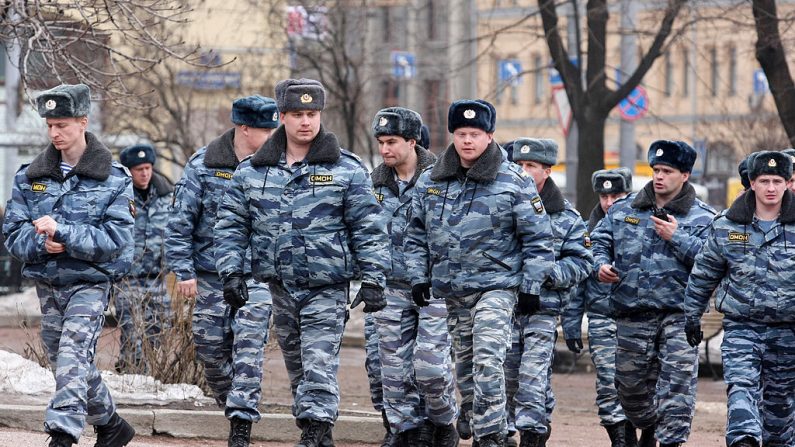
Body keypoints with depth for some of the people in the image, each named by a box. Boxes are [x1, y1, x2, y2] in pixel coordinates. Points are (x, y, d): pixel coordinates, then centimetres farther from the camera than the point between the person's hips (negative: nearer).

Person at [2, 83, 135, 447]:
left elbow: (115, 240, -14)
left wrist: (61, 232, -22)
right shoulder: (30, 177, 6)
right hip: (47, 283, 5)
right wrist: (42, 243, -19)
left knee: (72, 356, -21)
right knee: (65, 362, 14)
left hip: (90, 283, -5)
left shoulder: (113, 179, -6)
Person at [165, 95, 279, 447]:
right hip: (212, 274, 0)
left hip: (258, 275, 0)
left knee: (249, 347, -11)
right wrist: (183, 270, -7)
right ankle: (234, 407, 27)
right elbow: (181, 220, -2)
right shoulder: (204, 165, -3)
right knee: (210, 346, 4)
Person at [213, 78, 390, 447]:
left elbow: (369, 229, -1)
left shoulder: (347, 170, -1)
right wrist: (231, 273, -2)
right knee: (296, 364, 10)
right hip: (279, 288, 4)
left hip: (327, 289, -4)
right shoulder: (252, 172, 5)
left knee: (319, 363, -13)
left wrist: (373, 279, -6)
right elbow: (231, 226, 8)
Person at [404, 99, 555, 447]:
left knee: (487, 361, -15)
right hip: (451, 291, 5)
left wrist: (531, 285, -5)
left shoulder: (514, 181, -4)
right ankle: (470, 417, 32)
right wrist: (418, 277, 7)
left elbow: (537, 238, -1)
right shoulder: (430, 181, 8)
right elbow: (416, 235, 15)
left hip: (495, 286, -5)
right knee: (465, 363, 14)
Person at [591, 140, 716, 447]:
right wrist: (601, 264, -5)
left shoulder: (702, 218, 1)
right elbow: (600, 241, 16)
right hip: (632, 315, 3)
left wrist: (676, 237, -17)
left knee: (678, 381, -16)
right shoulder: (624, 210, 11)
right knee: (630, 385, 11)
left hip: (679, 315, -3)